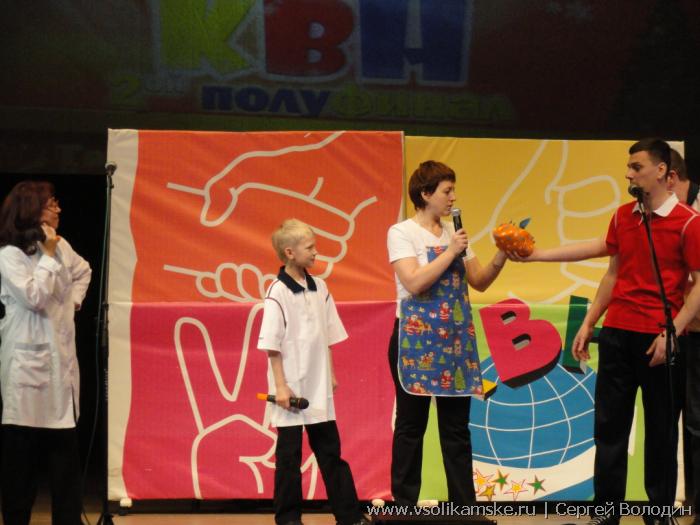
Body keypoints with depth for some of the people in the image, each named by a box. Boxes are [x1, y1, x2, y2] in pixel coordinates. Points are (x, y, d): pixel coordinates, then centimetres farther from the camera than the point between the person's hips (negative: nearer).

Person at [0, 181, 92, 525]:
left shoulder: (60, 246, 10)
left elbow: (83, 271, 29)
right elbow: (35, 297, -20)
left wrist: (74, 300, 14)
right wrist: (48, 255, -14)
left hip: (60, 359, 7)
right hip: (28, 362, -7)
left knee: (65, 445, 8)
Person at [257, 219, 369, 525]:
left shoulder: (320, 288, 7)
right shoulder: (278, 292, -11)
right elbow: (272, 345, -12)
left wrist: (331, 374, 11)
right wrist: (280, 386, -14)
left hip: (319, 387, 6)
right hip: (291, 388, -6)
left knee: (330, 450, 10)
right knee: (289, 455, 3)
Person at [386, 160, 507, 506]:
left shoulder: (454, 233, 12)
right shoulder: (402, 232, -6)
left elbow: (479, 282, 11)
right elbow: (414, 283, -18)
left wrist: (501, 257, -4)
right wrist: (450, 252, -15)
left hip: (455, 338, 5)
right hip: (417, 338, -5)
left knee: (457, 428, 7)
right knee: (411, 426, 2)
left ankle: (464, 507, 11)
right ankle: (404, 508, 8)